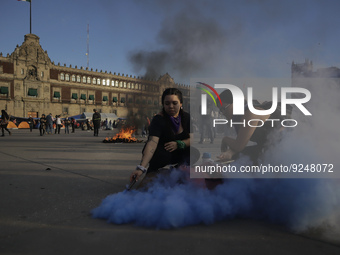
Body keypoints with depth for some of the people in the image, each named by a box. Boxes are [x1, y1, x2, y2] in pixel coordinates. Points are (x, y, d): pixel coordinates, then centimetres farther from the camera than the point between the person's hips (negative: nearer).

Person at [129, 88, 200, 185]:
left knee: (195, 153, -25)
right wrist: (141, 167, -47)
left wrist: (178, 144, -27)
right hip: (162, 156, -3)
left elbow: (192, 138, -6)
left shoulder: (186, 117, -3)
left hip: (178, 154, 3)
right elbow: (152, 143, -34)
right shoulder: (158, 120, -20)